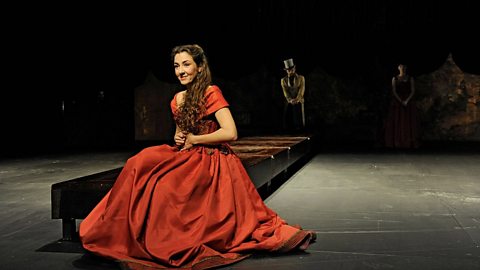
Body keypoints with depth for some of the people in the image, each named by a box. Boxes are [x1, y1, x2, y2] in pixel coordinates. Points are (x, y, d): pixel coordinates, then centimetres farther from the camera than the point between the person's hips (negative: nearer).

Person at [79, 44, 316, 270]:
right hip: (187, 159, 7)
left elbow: (230, 133, -22)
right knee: (140, 165, -15)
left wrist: (193, 139, -11)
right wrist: (177, 138, 2)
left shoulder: (211, 93, -10)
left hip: (210, 163, -7)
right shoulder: (177, 99, 13)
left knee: (163, 183, -27)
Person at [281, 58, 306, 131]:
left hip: (299, 102, -1)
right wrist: (290, 100, -16)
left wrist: (296, 100, -18)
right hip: (288, 103, 1)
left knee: (298, 119, -7)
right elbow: (285, 91, -2)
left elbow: (301, 90, -5)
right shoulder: (283, 80, 7)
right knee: (288, 119, -6)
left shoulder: (301, 78, 3)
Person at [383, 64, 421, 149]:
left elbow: (413, 91, -1)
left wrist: (406, 101, -16)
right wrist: (401, 101, -15)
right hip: (397, 102, -1)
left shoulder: (410, 78, 7)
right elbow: (394, 91, -3)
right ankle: (397, 144, -5)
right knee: (397, 123, -5)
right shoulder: (394, 78, 6)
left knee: (409, 123, -5)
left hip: (408, 102, 1)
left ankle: (409, 143, -5)